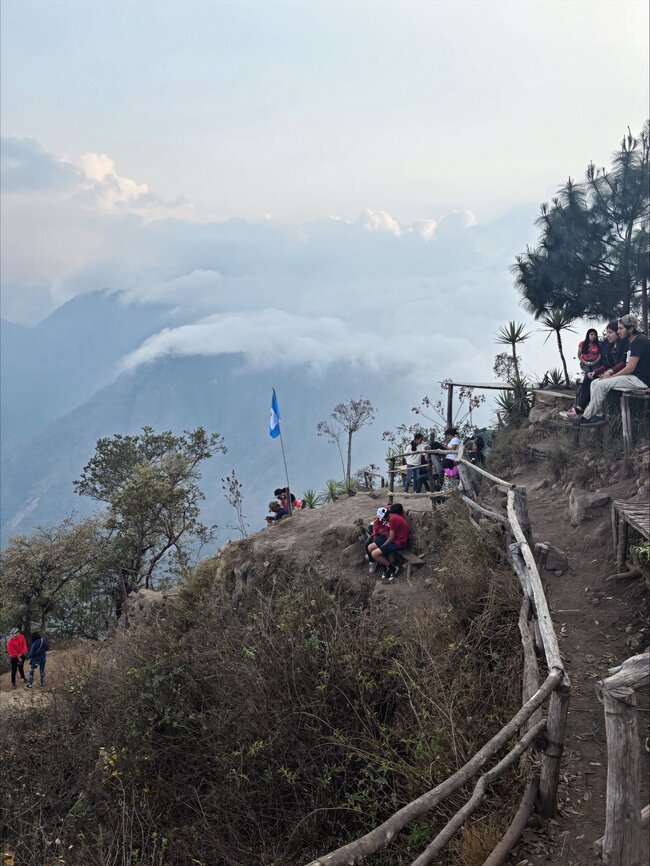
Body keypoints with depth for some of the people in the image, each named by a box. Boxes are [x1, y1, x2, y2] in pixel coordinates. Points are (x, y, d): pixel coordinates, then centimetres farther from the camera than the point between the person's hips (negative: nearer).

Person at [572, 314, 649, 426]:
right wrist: (611, 372, 3)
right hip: (632, 377, 10)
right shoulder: (631, 342, 17)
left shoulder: (639, 341, -15)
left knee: (601, 385, -20)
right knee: (595, 383, 2)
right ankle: (598, 415, -5)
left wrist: (610, 376, -11)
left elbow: (630, 368, -19)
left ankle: (586, 416, -10)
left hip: (640, 379, -10)